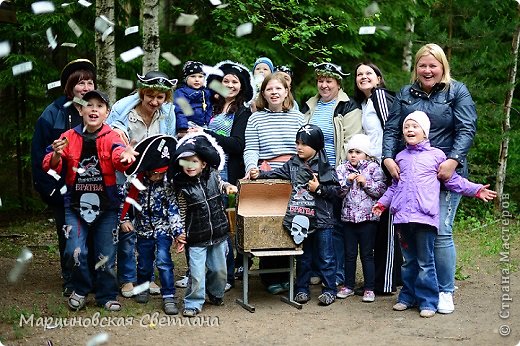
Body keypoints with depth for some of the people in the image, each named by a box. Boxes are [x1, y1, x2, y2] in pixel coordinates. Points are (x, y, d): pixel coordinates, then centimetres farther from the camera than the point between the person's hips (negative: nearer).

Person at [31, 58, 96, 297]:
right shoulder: (54, 114, -6)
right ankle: (70, 282, 22)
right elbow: (39, 153, -5)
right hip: (64, 189, -1)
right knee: (68, 236, 8)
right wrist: (47, 187, -10)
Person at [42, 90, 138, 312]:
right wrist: (56, 155, -31)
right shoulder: (69, 137, -2)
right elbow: (50, 167, -8)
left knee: (106, 254, 6)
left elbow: (118, 154, -27)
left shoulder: (111, 137, -6)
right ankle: (80, 289, 19)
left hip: (106, 205, 0)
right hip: (76, 204, 1)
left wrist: (124, 157, -52)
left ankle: (107, 295, 27)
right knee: (75, 251, -9)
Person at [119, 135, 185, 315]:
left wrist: (178, 232, -18)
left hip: (163, 228, -2)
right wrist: (124, 219, -3)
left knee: (163, 260, -16)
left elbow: (173, 209, -13)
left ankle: (168, 297, -8)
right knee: (144, 263, 13)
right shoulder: (135, 182, -10)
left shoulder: (167, 185, -14)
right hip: (144, 229, 2)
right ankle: (143, 288, 41)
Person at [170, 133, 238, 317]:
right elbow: (182, 212, -3)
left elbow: (220, 185, 22)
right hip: (196, 238, -3)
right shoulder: (183, 186, -11)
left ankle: (216, 295, 40)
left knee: (219, 269, 15)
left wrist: (228, 186, 2)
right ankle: (193, 303, 13)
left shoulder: (212, 175, -3)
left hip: (218, 232, 3)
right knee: (197, 273, -5)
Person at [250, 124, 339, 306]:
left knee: (326, 257, 5)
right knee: (302, 257, 14)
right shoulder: (293, 163, 6)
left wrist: (319, 188, -17)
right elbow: (278, 173, 11)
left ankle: (329, 290, 15)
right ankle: (302, 289, 23)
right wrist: (259, 174, 0)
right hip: (300, 219, 4)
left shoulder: (324, 167, -6)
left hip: (321, 220, -4)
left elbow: (334, 190, -5)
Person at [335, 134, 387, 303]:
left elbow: (382, 190, -8)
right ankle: (348, 285, 22)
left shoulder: (374, 168, -2)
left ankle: (369, 288, 11)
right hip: (348, 217, 3)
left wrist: (366, 183, -17)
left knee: (367, 254, 3)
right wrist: (347, 181, -15)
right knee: (349, 254, 11)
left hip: (368, 217, -3)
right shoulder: (342, 170, 5)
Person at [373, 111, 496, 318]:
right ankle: (407, 297, 23)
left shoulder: (436, 155, 4)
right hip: (402, 216, 4)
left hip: (425, 217, -4)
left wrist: (476, 190, -1)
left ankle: (428, 302, 5)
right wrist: (383, 202, 20)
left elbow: (453, 180, 6)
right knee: (409, 260, 13)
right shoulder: (401, 157, 16)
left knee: (425, 262, -2)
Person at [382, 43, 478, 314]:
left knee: (441, 232, -8)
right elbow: (391, 129, 9)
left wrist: (453, 161, -18)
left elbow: (466, 129, -5)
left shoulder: (457, 92, 4)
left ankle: (445, 291, 7)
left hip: (445, 174, -3)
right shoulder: (405, 94, 15)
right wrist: (388, 158, -7)